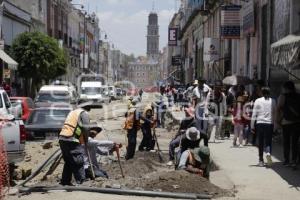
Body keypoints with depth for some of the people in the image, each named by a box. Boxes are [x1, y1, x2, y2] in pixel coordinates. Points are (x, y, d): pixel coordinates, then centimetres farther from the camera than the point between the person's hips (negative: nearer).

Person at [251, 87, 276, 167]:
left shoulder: (258, 101, -1)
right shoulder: (273, 101, 3)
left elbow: (254, 114, -1)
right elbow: (275, 113, 4)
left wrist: (252, 126, 4)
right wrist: (275, 124, 12)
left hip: (260, 123, 0)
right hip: (269, 124, 0)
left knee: (260, 143, 9)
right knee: (268, 141, 6)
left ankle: (261, 161, 12)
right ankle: (268, 153, -24)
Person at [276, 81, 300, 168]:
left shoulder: (282, 96, -3)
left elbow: (278, 110, -7)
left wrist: (277, 122, -2)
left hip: (286, 122, -2)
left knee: (286, 142, 9)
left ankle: (287, 160, 13)